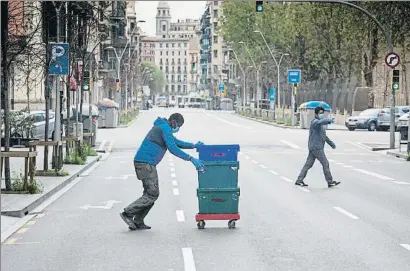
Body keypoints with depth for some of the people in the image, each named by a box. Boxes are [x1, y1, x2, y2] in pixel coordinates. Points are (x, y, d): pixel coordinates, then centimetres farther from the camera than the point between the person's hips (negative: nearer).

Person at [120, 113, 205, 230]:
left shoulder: (162, 127, 25)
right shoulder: (165, 128, -9)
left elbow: (176, 142, 34)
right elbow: (172, 148, -18)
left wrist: (193, 145, 21)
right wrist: (191, 159, -18)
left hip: (143, 163, 10)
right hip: (146, 163, -10)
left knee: (151, 193, 11)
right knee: (152, 194, -9)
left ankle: (137, 222, 9)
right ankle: (128, 213, -9)